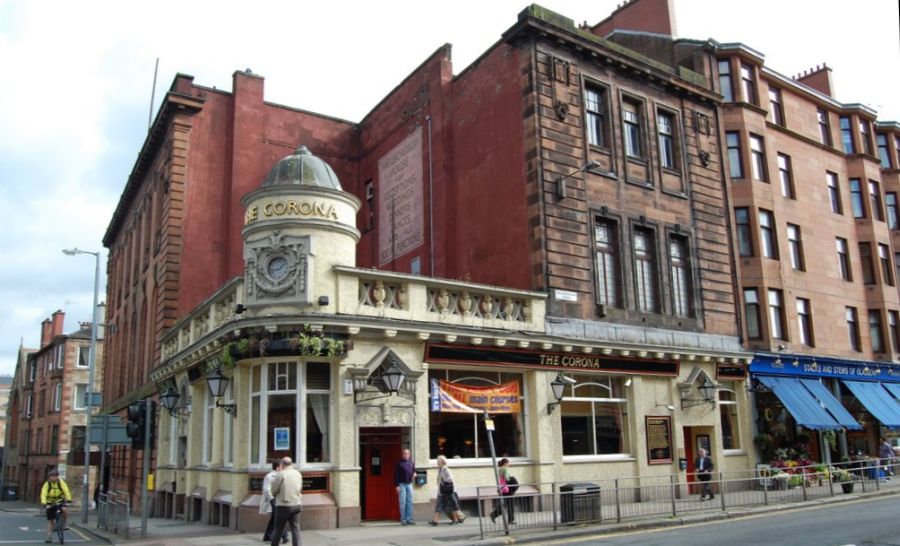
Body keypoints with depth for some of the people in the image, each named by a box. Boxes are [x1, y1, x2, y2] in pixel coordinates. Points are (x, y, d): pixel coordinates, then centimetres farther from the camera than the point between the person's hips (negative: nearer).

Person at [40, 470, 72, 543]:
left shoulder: (61, 482, -13)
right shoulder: (47, 484, -12)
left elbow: (66, 490, -22)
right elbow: (43, 494, -23)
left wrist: (68, 499, -38)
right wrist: (44, 503, -38)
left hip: (60, 501, -1)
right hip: (50, 503, 1)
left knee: (64, 509, -32)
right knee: (50, 520, 1)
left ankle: (65, 524, -9)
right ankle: (49, 537, 11)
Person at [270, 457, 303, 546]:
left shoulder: (281, 474, -10)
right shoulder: (298, 474, 6)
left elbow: (274, 491, -6)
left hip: (283, 505, -4)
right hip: (297, 505, 4)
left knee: (278, 529, 9)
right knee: (295, 529, 4)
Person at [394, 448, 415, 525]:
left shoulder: (411, 463, 9)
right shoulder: (399, 463, -6)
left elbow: (414, 469, 24)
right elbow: (396, 475, -8)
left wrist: (414, 473, 0)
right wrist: (397, 485, -12)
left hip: (409, 484, 5)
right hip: (402, 484, -5)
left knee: (410, 502, 4)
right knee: (403, 502, -2)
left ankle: (409, 519, 10)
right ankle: (403, 519, 3)